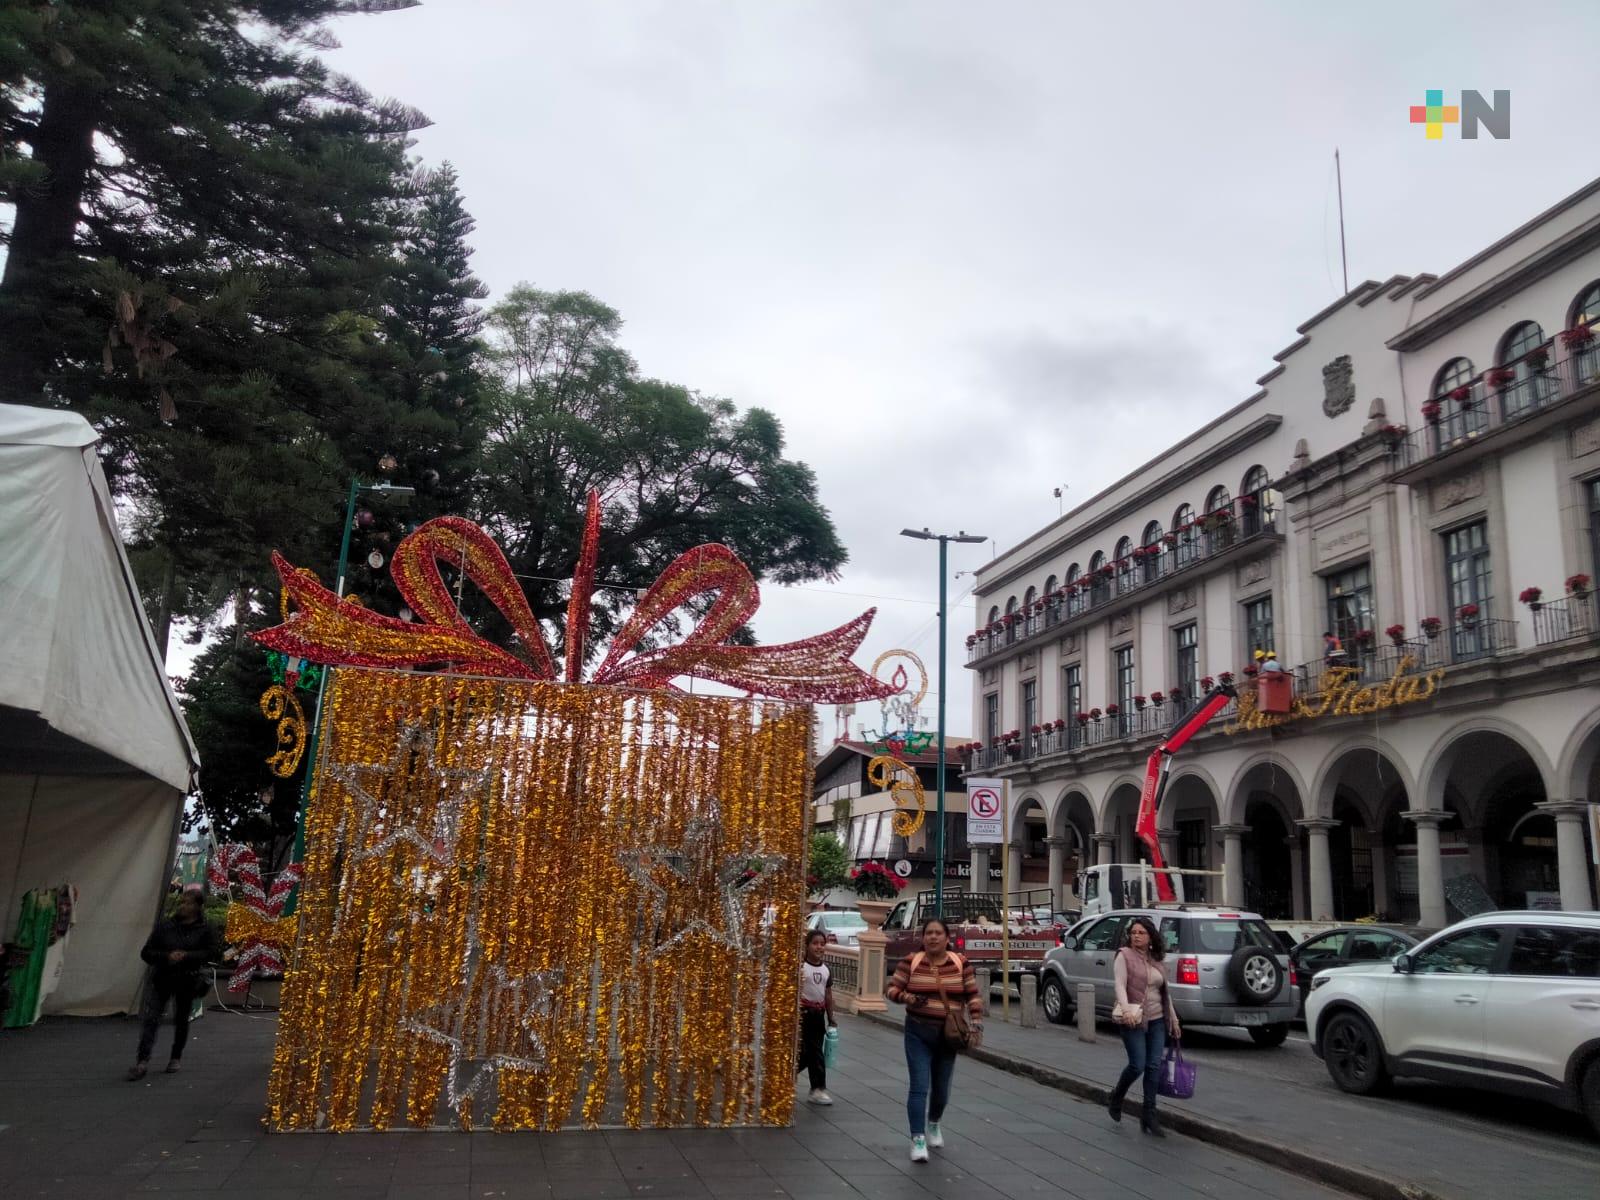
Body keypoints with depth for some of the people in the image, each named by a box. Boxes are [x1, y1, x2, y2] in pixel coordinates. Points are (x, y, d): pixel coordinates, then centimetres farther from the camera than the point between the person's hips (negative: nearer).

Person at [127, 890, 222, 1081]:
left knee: (181, 1019, 11)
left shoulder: (206, 929, -3)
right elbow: (146, 953, 1)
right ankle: (142, 1061, -11)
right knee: (150, 1019, -10)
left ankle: (176, 1058, 28)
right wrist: (167, 956, -18)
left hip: (187, 981, -1)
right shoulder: (165, 927, 2)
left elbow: (214, 952, -13)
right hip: (161, 979, 1)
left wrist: (186, 956, -23)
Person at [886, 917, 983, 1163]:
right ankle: (918, 1139, -5)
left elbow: (973, 995, 3)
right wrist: (908, 998, -22)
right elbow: (891, 989, -3)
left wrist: (976, 1019, -10)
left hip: (948, 1034, 2)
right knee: (919, 1086, -10)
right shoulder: (910, 962, -6)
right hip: (918, 1034, -2)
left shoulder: (961, 964, -2)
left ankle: (933, 1123, 43)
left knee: (941, 1087, 15)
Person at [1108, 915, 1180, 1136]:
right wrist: (1126, 1010, -31)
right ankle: (1116, 1096, 20)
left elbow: (1165, 992, 20)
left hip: (1157, 1019, 6)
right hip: (1134, 1019, -5)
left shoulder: (1157, 960, 13)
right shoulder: (1124, 955, -5)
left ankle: (1149, 1115, 9)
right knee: (1137, 1065, -8)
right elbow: (1120, 985, -15)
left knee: (1154, 1066, 1)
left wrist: (1174, 1020, 19)